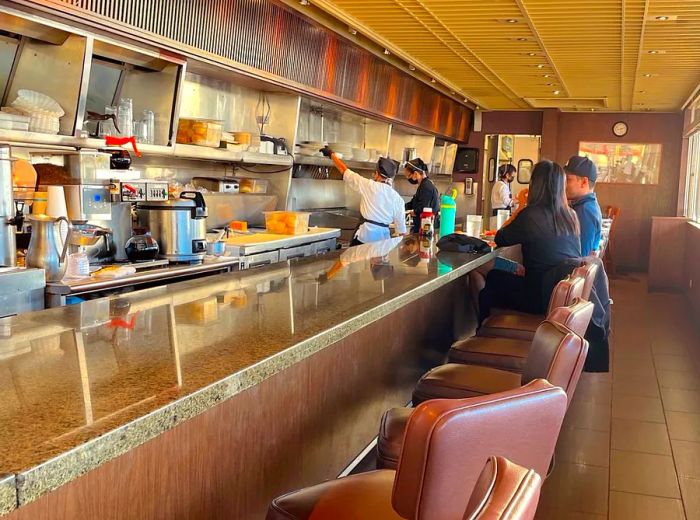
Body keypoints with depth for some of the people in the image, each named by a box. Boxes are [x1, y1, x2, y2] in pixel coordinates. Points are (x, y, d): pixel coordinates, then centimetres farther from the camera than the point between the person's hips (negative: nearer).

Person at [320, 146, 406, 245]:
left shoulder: (369, 186, -4)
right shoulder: (398, 199, 4)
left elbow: (344, 170, 5)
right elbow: (401, 226, 8)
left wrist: (331, 154, 17)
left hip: (365, 235, -4)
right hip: (384, 237, 4)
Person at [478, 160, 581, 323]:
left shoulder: (531, 214, -17)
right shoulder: (571, 215, 2)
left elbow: (500, 239, -3)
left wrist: (520, 208, 5)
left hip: (542, 298, -7)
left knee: (493, 278, 17)